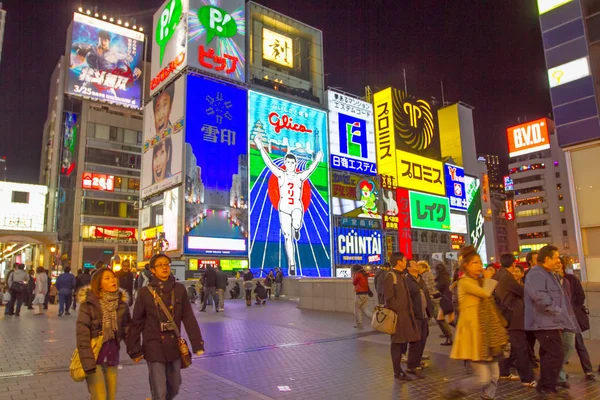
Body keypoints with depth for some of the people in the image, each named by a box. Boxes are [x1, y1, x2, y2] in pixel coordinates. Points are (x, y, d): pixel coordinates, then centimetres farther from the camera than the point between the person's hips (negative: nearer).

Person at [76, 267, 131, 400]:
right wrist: (87, 362, -20)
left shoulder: (121, 302, -1)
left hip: (112, 357, 4)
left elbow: (127, 328, 6)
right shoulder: (89, 302, -15)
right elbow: (82, 334, -16)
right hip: (94, 357, -4)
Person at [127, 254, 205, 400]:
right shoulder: (145, 292, -8)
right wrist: (134, 349, -1)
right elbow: (136, 323, -2)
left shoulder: (179, 289, -3)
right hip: (154, 348, -3)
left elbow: (189, 318, 0)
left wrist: (197, 343, -2)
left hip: (174, 346, 3)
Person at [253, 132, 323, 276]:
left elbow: (311, 169, -17)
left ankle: (296, 229, 7)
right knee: (288, 237, 1)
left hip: (297, 207, -1)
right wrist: (261, 148, -18)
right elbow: (269, 163, -8)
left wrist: (317, 161, -37)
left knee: (296, 225, -33)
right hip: (284, 209, 1)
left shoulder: (300, 176, 1)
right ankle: (292, 264, 14)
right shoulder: (281, 174, 2)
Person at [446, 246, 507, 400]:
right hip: (473, 332, -9)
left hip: (485, 332, 9)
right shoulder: (464, 281, -12)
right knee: (483, 378, -8)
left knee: (494, 376, 9)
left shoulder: (479, 281, 14)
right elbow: (486, 293, -24)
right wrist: (488, 278, -9)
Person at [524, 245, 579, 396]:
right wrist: (557, 310, -22)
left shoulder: (547, 274, 19)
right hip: (545, 322, -11)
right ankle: (546, 387, -1)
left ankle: (546, 386, 25)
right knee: (556, 355, -11)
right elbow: (538, 295, -32)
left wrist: (559, 313, 14)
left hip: (550, 322, 11)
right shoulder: (537, 273, -17)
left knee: (549, 354, 16)